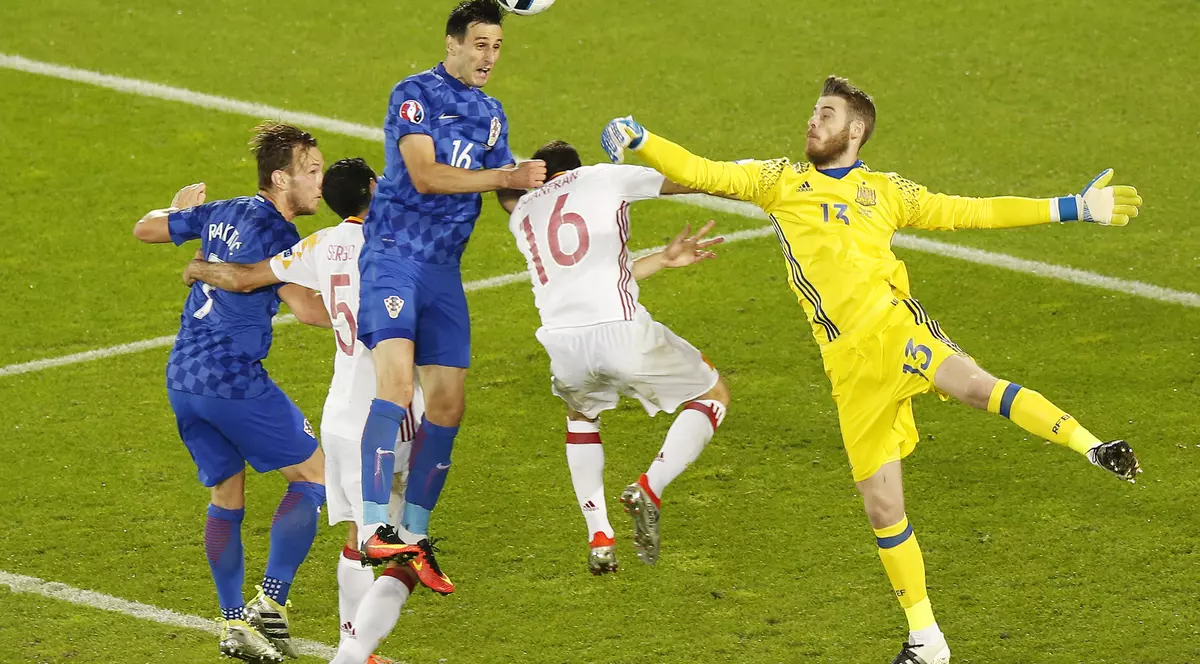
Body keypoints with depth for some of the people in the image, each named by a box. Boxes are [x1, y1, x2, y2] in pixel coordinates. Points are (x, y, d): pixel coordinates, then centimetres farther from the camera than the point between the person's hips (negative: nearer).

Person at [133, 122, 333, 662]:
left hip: (182, 379, 8)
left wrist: (180, 209, 45)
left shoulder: (221, 213, 11)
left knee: (226, 495, 16)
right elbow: (308, 309, -24)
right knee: (313, 474, 4)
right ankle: (270, 602, -5)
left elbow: (144, 229, 25)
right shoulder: (275, 232, -12)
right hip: (233, 380, -8)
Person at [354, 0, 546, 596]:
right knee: (396, 379, -24)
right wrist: (506, 176, -21)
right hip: (392, 255, -7)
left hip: (444, 268, 7)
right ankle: (372, 529, -30)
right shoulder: (415, 94, -6)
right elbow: (423, 174, -18)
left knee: (448, 404, 4)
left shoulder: (491, 113, 17)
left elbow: (511, 195, 21)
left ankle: (413, 535, 16)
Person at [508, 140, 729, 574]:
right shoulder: (603, 178, 15)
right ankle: (649, 489, -4)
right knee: (713, 396, 19)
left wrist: (664, 258, 34)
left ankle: (599, 539, 21)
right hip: (620, 329, -4)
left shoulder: (522, 215, 26)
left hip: (562, 340, 4)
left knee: (581, 415, 36)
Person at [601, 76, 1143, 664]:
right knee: (882, 507, 2)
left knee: (972, 383, -36)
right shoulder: (779, 181, 19)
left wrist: (1071, 208, 18)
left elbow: (968, 212, 21)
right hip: (850, 366, 2)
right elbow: (699, 173, 17)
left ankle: (1093, 447, -41)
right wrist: (637, 142, 2)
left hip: (895, 328, -2)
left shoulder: (886, 192, 16)